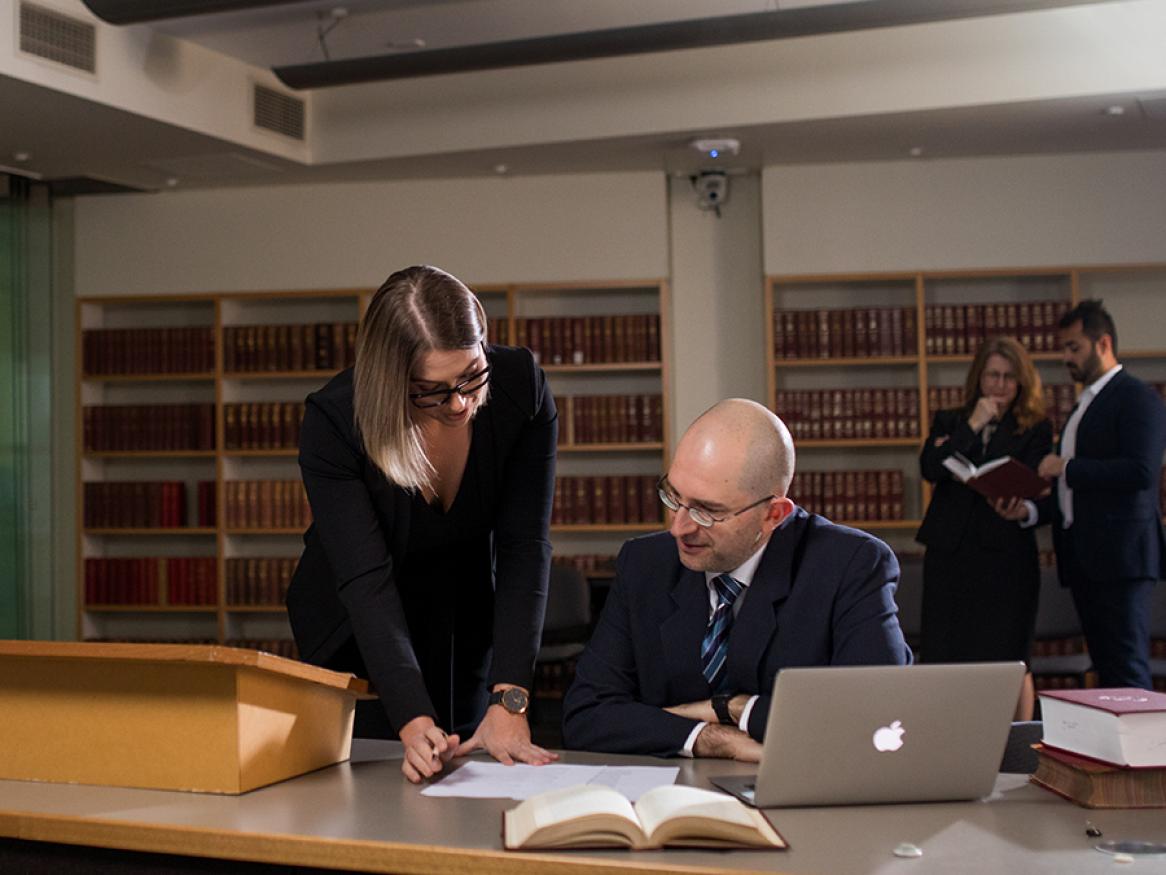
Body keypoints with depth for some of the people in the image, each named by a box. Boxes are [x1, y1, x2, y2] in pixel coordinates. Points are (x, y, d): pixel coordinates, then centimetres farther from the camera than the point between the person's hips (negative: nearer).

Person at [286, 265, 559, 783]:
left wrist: (508, 702, -31)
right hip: (360, 639, -2)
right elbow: (366, 581, -34)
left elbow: (524, 547, -23)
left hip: (472, 628, 2)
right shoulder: (332, 422, -29)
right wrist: (413, 720, -45)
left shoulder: (521, 387, -23)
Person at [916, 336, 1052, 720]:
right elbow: (930, 469, -4)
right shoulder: (949, 422, 13)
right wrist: (972, 428, -7)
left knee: (1010, 660, -1)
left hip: (1007, 552, -2)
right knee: (945, 657, 1)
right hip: (950, 551, 2)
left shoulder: (1036, 429, 6)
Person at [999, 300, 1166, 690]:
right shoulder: (1083, 406, 22)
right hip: (1083, 556, 9)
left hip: (1120, 555, -9)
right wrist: (1030, 510, 8)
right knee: (1105, 668, 8)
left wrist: (1066, 467, -15)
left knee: (1127, 671, -11)